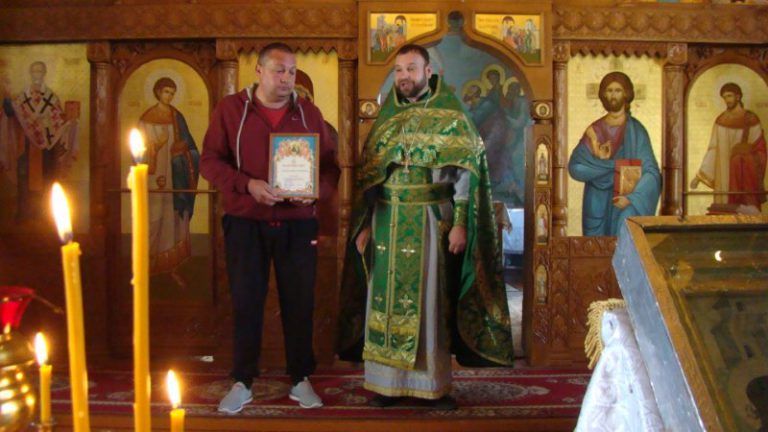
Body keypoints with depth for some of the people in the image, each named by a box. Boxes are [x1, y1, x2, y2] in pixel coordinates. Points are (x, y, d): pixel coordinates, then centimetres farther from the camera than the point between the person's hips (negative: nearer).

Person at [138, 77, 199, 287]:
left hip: (175, 172, 3)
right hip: (156, 173, -3)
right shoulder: (147, 118, -2)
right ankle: (150, 263, 7)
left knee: (176, 215, 3)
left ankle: (173, 265, 9)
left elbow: (186, 144, 8)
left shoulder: (176, 116, 9)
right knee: (155, 217, -4)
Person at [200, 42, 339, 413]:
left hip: (298, 225, 2)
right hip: (245, 223, -1)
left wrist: (317, 189, -15)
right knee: (246, 303, 5)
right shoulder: (230, 109, 1)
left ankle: (301, 379, 20)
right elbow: (210, 161, -4)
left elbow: (330, 166, 8)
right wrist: (248, 185, -19)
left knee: (299, 303, 6)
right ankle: (242, 382, 17)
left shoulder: (309, 113, 7)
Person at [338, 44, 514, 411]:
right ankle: (388, 381, 14)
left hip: (430, 220, -4)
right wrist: (364, 225, 6)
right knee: (385, 300, 5)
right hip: (387, 221, 4)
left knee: (429, 300, 0)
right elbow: (368, 175, 12)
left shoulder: (451, 118, -1)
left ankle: (434, 383, 10)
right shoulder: (386, 118, 11)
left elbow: (466, 173, -6)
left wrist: (460, 224, -13)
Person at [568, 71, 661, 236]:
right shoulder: (595, 130, 6)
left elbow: (651, 172, -10)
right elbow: (574, 167, -3)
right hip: (598, 204, 3)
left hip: (624, 204, -3)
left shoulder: (636, 131, -2)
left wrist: (631, 198, -23)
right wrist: (600, 161, -16)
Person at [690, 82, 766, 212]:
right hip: (724, 175, 2)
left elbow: (760, 149, 0)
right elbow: (712, 150, 6)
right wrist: (699, 176, -1)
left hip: (746, 173, -2)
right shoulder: (720, 121, 7)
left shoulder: (751, 119, -1)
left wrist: (759, 180, -8)